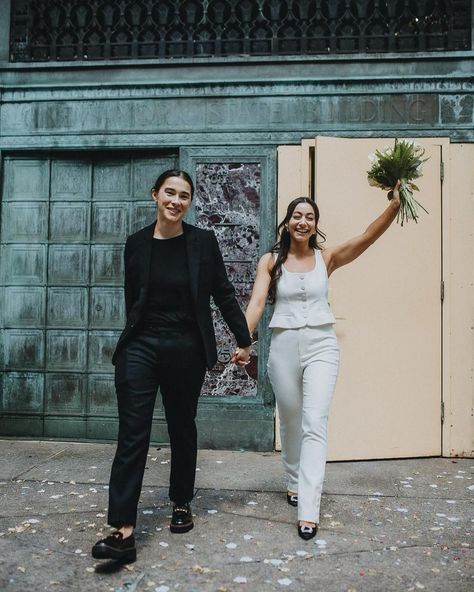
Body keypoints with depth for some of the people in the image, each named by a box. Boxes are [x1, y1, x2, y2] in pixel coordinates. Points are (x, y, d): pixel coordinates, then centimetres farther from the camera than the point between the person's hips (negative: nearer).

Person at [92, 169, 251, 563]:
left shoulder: (203, 242, -1)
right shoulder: (137, 243, 2)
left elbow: (224, 293, 3)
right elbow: (132, 297, 11)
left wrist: (244, 340, 5)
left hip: (186, 350, 0)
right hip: (141, 348, 1)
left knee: (182, 429, 13)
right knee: (132, 435, -5)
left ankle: (182, 504, 34)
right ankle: (123, 532, -2)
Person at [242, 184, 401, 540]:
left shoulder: (326, 258, 3)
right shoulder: (271, 261, 3)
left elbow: (368, 237, -9)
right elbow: (257, 301, -8)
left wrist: (394, 206, -23)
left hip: (321, 344, -1)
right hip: (284, 346, 1)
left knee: (315, 423, -10)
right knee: (290, 422, 15)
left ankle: (309, 510, -7)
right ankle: (295, 482, 39)